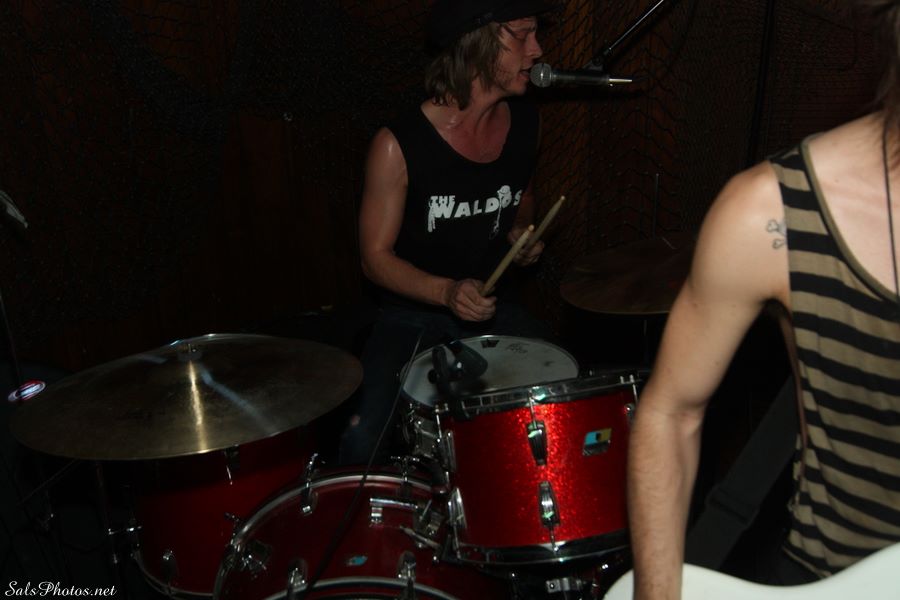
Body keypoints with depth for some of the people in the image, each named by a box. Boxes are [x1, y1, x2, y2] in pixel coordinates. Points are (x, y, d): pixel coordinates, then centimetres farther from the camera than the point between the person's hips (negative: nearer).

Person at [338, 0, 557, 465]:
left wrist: (521, 232, -2)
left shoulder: (524, 121, -2)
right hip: (412, 310, -4)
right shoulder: (398, 144, -20)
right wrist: (446, 292, -28)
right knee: (363, 436, -23)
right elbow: (376, 257, -12)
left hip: (491, 303, 5)